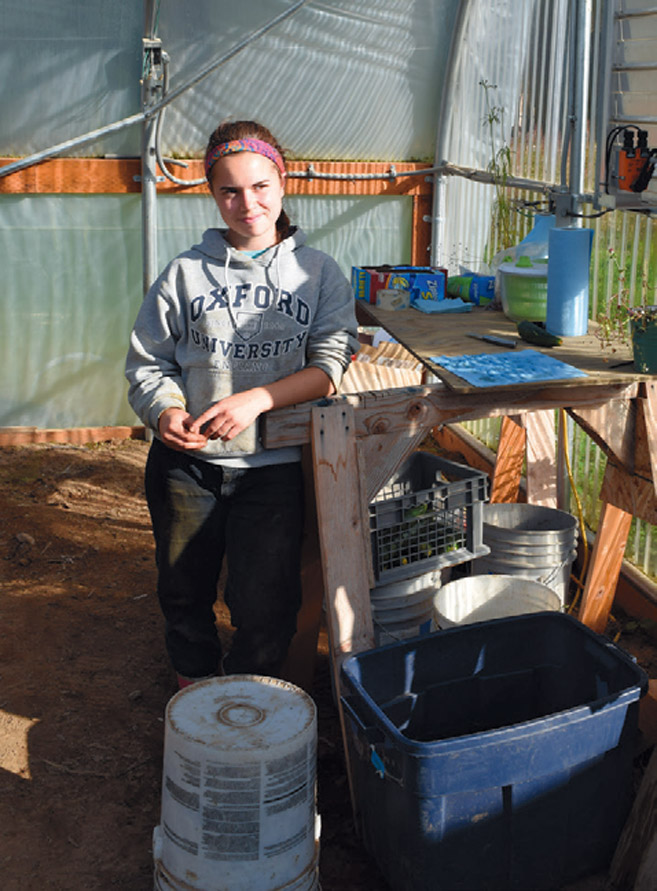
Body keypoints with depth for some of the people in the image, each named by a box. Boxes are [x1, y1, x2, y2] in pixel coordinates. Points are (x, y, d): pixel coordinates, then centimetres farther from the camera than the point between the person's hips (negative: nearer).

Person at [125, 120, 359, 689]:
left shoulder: (318, 272, 4)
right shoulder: (186, 273, 6)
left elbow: (332, 362, -6)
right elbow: (147, 363, 7)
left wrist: (256, 399, -20)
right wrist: (165, 411, -15)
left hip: (275, 464, -1)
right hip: (186, 460, 2)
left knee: (265, 605, -4)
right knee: (184, 593, 12)